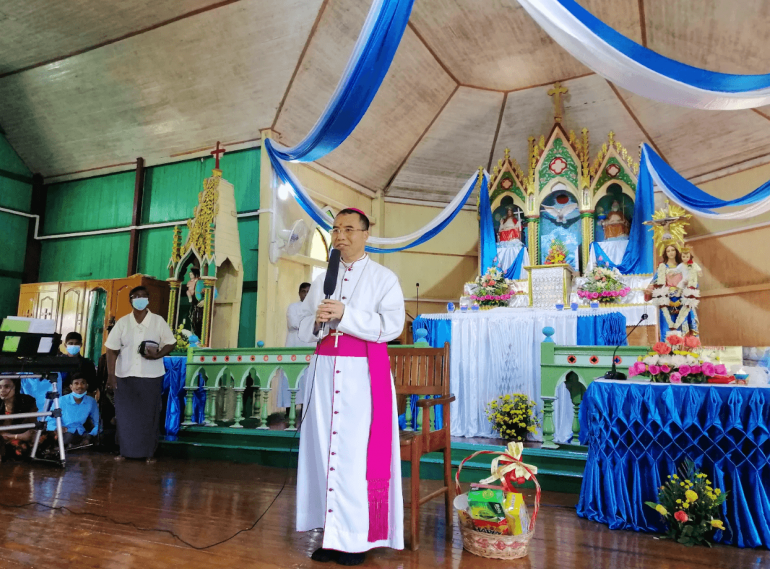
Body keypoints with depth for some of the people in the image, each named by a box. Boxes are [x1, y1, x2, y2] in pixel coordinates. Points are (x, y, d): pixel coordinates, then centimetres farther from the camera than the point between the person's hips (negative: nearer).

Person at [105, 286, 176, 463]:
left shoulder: (158, 321, -1)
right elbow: (112, 349, 1)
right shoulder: (122, 322, 2)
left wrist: (158, 355, -18)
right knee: (125, 414, 7)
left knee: (149, 414, 4)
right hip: (125, 376, 1)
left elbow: (171, 343, 1)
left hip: (151, 376, -1)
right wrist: (110, 374, -6)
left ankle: (149, 452, 12)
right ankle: (125, 451, 20)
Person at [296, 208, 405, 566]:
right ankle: (331, 530, 15)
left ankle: (357, 537, 7)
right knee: (324, 446, 4)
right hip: (325, 369, 5)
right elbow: (304, 329, 14)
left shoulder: (383, 278, 2)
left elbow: (391, 324, -10)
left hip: (363, 372, -4)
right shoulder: (321, 280, 16)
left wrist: (344, 315, -17)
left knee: (357, 451, -4)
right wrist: (318, 321, -8)